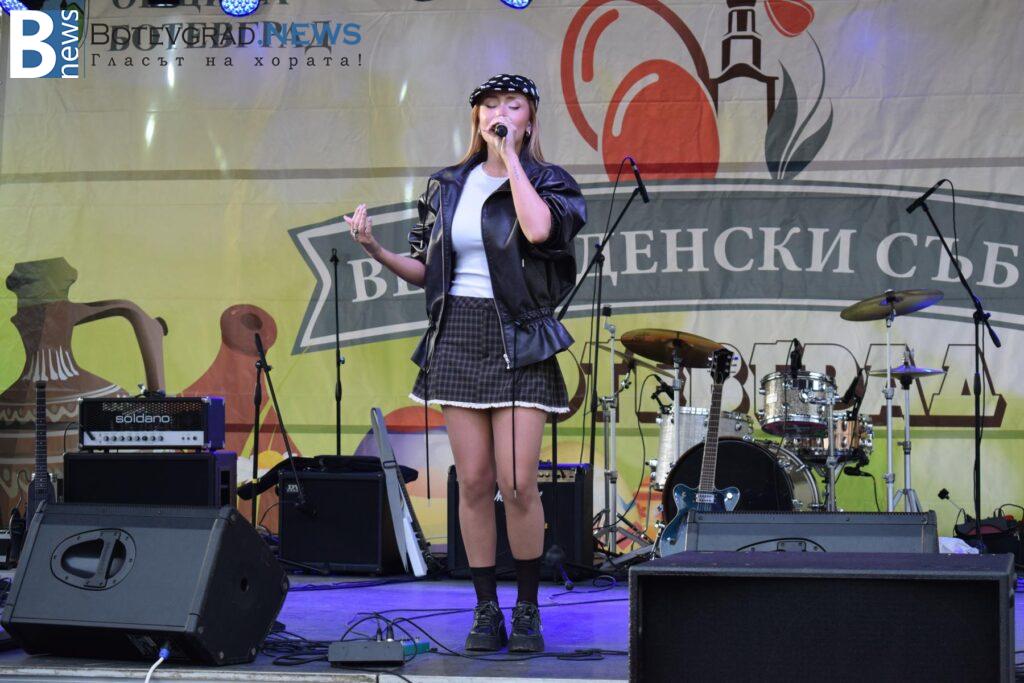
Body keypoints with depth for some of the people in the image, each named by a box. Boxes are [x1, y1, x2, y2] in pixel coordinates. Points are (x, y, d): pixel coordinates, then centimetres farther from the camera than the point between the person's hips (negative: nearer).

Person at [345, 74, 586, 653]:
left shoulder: (548, 182, 0)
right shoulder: (448, 186, 11)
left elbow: (538, 228, -24)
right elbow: (425, 272, 15)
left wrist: (511, 156, -14)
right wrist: (375, 248, -3)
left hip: (519, 342, -3)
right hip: (458, 338, 3)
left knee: (518, 484, -8)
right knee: (474, 482, 2)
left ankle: (528, 610, 9)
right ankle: (486, 611, 12)